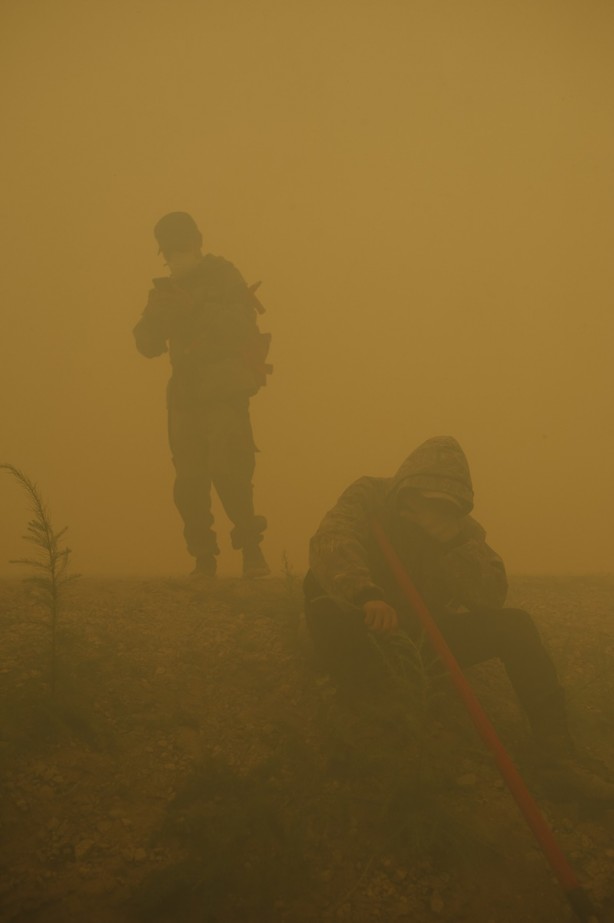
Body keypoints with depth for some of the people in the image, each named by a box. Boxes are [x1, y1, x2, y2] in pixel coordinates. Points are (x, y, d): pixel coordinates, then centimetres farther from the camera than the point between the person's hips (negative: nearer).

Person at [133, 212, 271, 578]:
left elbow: (240, 326, -14)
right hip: (185, 397, 5)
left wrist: (194, 307, -19)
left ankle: (252, 550, -6)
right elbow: (148, 345, 9)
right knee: (189, 482, -1)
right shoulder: (166, 289, 15)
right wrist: (157, 314, -8)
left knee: (228, 471, -17)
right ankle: (204, 559, 6)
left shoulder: (224, 277, 0)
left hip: (225, 395, -5)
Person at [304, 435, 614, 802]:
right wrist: (366, 593, -51)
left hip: (427, 634, 4)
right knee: (325, 611, -36)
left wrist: (455, 542, -22)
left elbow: (494, 595, -8)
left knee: (515, 624, -14)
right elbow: (330, 541, -32)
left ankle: (558, 755, -17)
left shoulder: (461, 527, 0)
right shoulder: (370, 496, -12)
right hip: (370, 632, -3)